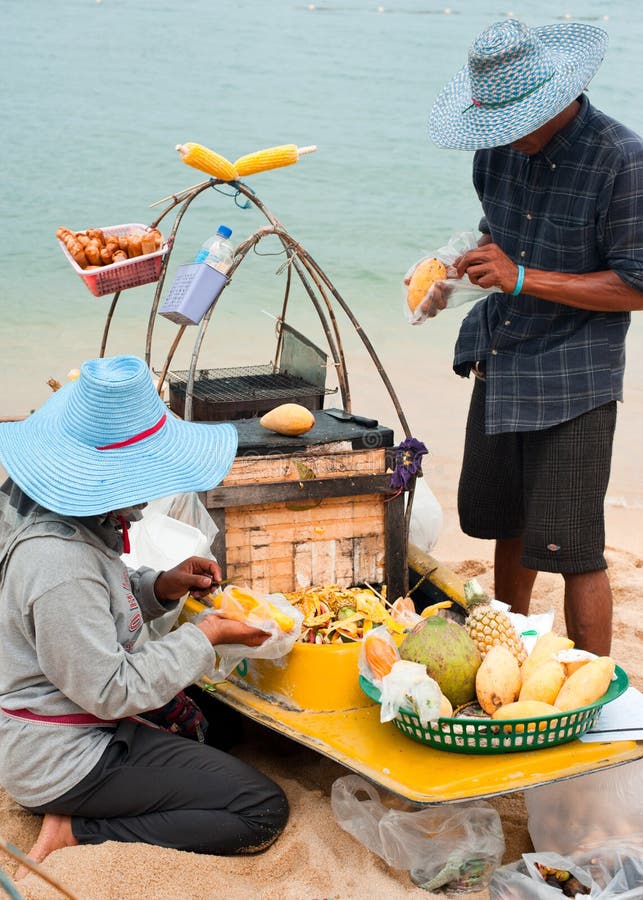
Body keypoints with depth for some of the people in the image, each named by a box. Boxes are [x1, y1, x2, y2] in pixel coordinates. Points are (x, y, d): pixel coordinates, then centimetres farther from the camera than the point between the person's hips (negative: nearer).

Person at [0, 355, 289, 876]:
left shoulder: (57, 512, -3)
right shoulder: (59, 564, -32)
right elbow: (112, 692, -25)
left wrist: (161, 587, -2)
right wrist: (205, 637, -15)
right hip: (61, 760, -10)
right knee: (263, 812, -10)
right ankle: (77, 830, -8)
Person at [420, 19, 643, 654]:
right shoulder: (498, 149, 3)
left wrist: (523, 278, -23)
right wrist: (451, 273, 2)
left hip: (575, 379, -7)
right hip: (500, 364, 7)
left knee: (572, 549, -6)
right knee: (503, 520, 19)